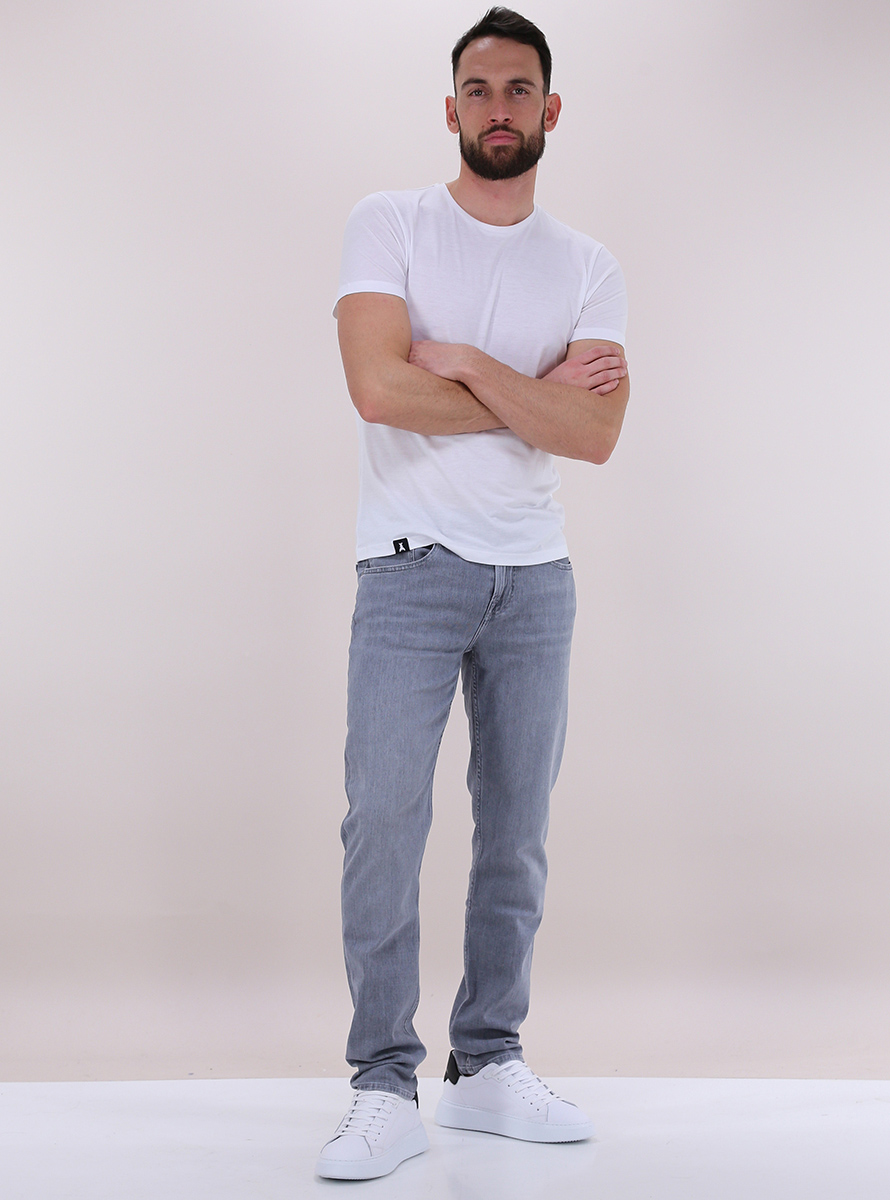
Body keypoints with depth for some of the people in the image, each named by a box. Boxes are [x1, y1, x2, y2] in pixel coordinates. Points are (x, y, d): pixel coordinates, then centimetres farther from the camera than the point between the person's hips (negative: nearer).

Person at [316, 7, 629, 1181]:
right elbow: (379, 387, -15)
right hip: (413, 566, -3)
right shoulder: (390, 225, 0)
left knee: (518, 830, 8)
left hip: (536, 577, 4)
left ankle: (489, 1067, 20)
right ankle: (386, 1087, 0)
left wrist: (466, 362, -12)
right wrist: (538, 397, -6)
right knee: (386, 819, -9)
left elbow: (595, 435, -6)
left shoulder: (589, 269, 8)